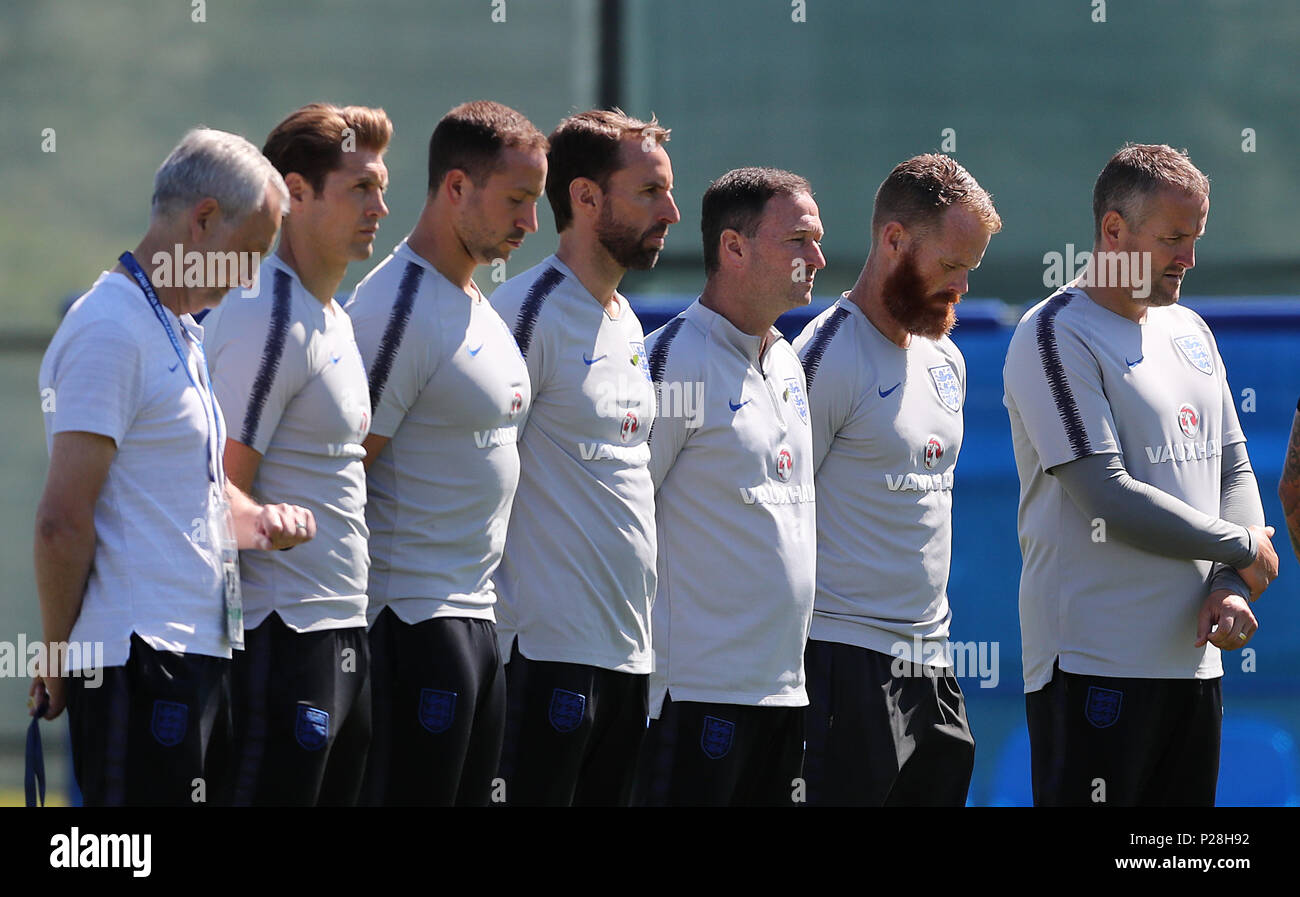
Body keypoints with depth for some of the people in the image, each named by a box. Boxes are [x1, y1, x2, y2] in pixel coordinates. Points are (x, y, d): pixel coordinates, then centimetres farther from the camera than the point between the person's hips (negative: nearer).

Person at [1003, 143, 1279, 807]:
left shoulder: (1190, 332, 17)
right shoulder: (1057, 336, -9)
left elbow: (1235, 471, 17)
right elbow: (1112, 501, -17)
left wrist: (1232, 588, -3)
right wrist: (1243, 549, -6)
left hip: (1193, 655, 8)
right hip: (1094, 665, -8)